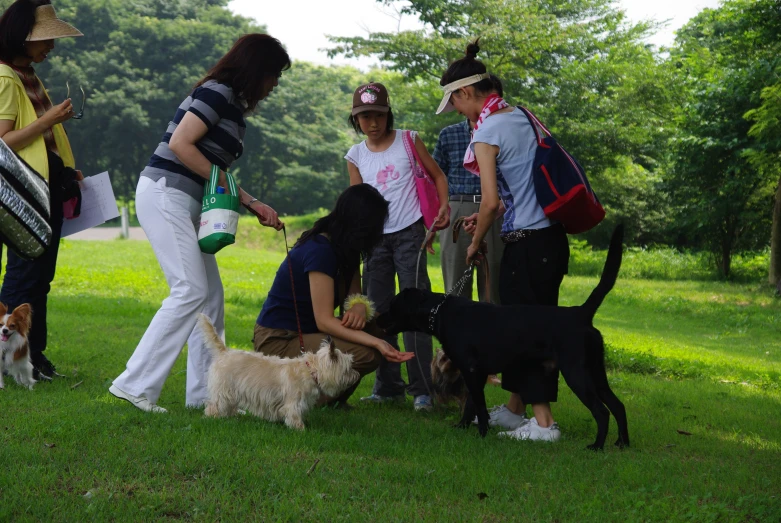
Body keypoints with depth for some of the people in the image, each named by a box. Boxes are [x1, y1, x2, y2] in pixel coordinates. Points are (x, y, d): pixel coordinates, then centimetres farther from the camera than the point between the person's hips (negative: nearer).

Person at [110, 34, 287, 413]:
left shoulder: (234, 104, 19)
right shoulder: (217, 93, -10)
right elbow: (180, 144, -19)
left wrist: (253, 205, 12)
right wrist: (223, 183, -11)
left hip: (185, 205, 10)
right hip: (165, 195, -10)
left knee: (211, 295, 7)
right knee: (191, 291, -15)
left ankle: (204, 393, 10)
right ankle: (135, 384, -14)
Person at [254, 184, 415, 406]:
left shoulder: (344, 249, 7)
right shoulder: (320, 250, -22)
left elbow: (353, 294, 9)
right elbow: (324, 321, -24)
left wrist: (359, 306, -17)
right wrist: (376, 343, -32)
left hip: (303, 331, 10)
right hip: (278, 342, -10)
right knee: (367, 355, -24)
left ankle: (333, 398, 5)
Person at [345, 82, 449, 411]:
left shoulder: (408, 141, 0)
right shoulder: (356, 156, 8)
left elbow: (437, 176, 8)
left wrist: (444, 206, -9)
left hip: (408, 234, -4)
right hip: (375, 239, 4)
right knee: (377, 312, 7)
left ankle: (422, 389, -8)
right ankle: (388, 387, 17)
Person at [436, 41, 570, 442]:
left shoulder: (486, 133, -13)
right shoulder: (520, 116, 11)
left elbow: (491, 201, -17)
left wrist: (475, 244, -2)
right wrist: (485, 217, 19)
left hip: (525, 244, -9)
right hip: (551, 235, 9)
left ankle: (543, 422, -3)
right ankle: (515, 409, 25)